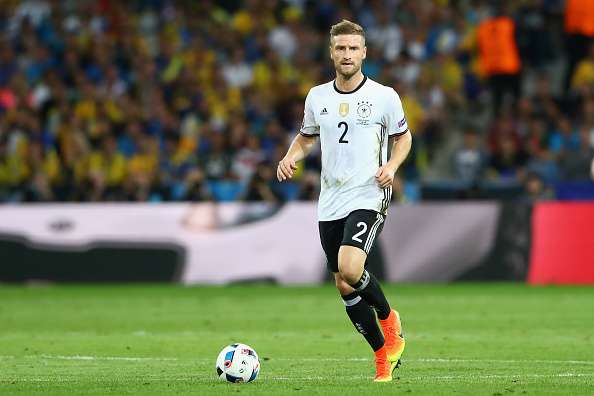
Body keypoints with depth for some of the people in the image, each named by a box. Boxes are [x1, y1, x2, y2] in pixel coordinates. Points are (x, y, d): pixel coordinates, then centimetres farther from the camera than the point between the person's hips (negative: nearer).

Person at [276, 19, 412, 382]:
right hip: (330, 203, 5)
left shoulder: (384, 96, -4)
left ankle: (388, 316, 4)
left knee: (349, 270, -26)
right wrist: (291, 158, 2)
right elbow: (307, 137, 22)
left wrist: (391, 166, -9)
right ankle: (385, 355, 20)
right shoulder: (317, 97, 7)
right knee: (344, 287, 5)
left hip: (368, 198, -5)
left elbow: (403, 137, 9)